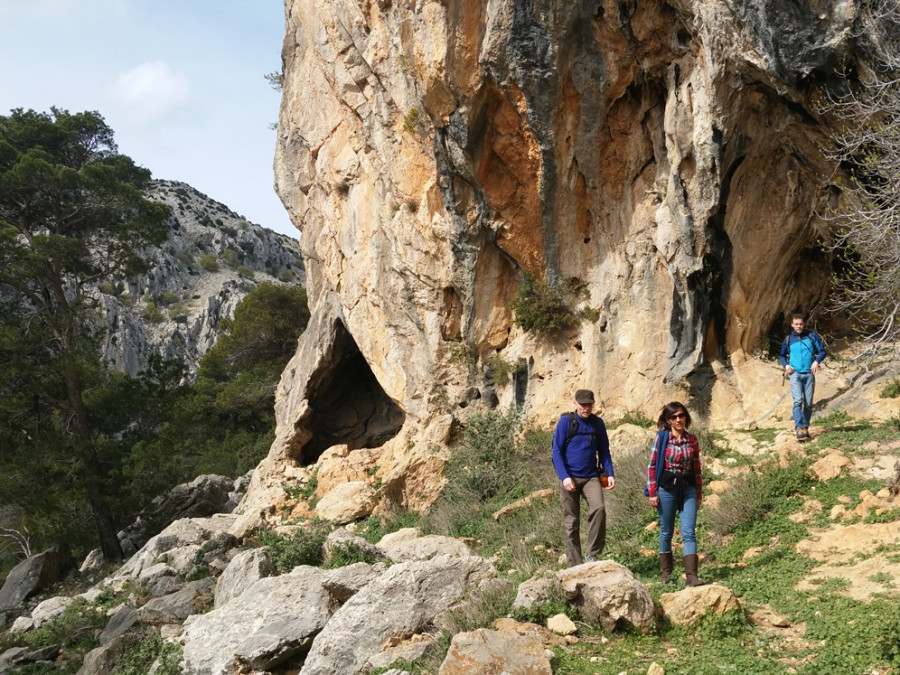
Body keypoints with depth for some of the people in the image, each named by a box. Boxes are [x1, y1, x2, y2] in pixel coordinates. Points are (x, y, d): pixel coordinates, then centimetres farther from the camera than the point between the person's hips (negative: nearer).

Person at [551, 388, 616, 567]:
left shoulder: (598, 423, 7)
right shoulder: (565, 421, -3)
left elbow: (604, 451, 14)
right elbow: (557, 451, -5)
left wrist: (610, 473, 0)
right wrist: (564, 477, -16)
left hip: (591, 477, 2)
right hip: (570, 478, -2)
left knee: (598, 509, -23)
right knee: (571, 522, 2)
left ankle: (592, 555, -13)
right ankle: (574, 565, 11)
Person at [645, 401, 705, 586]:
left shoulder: (692, 440, 5)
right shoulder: (661, 437, -3)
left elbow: (697, 468, 11)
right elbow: (652, 466, -2)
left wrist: (699, 494, 11)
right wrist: (652, 492, -6)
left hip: (688, 488, 2)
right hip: (667, 488, -2)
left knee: (689, 532, -7)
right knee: (666, 531, 9)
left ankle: (691, 575, -12)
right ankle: (666, 571, 25)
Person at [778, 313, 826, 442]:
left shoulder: (812, 336, 4)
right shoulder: (788, 339, 8)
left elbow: (822, 351, 5)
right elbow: (781, 355, 20)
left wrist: (817, 361, -14)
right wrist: (786, 365, 1)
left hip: (809, 374, 1)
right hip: (795, 374, -1)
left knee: (808, 403, 3)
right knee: (798, 401, -15)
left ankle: (805, 428, 15)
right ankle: (799, 429, -22)